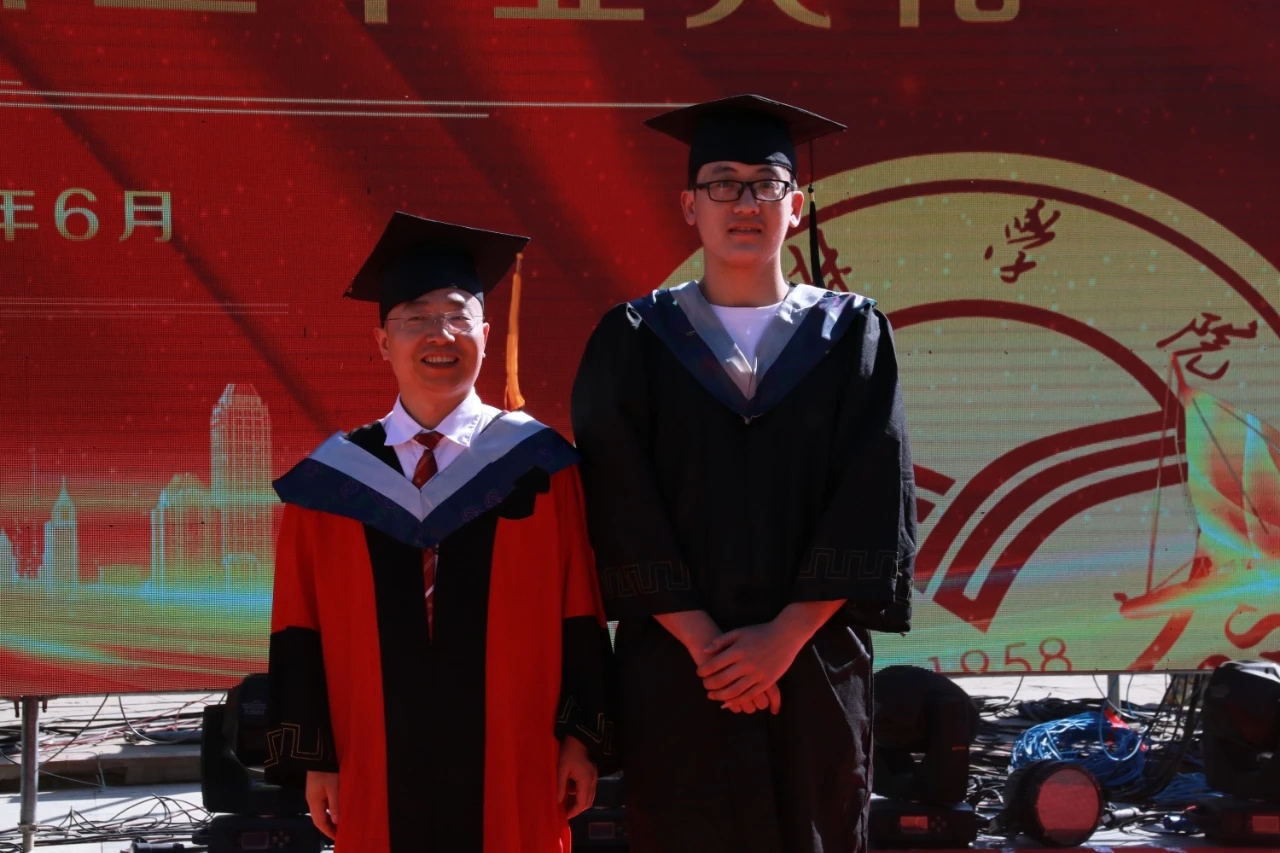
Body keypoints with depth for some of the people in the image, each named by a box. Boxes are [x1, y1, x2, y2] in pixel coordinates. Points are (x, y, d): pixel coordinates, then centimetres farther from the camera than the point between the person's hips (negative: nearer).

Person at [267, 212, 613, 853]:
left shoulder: (538, 466, 1)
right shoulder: (331, 481, 3)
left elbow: (578, 613, 2)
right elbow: (301, 630, 5)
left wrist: (581, 736, -1)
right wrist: (314, 756, 2)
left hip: (513, 770, -1)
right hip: (379, 776, 1)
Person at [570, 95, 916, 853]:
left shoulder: (852, 335, 6)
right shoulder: (634, 341, 4)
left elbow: (876, 501, -3)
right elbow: (622, 507, -4)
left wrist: (788, 634, -12)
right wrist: (703, 641, -13)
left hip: (816, 669, 1)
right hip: (676, 676, 0)